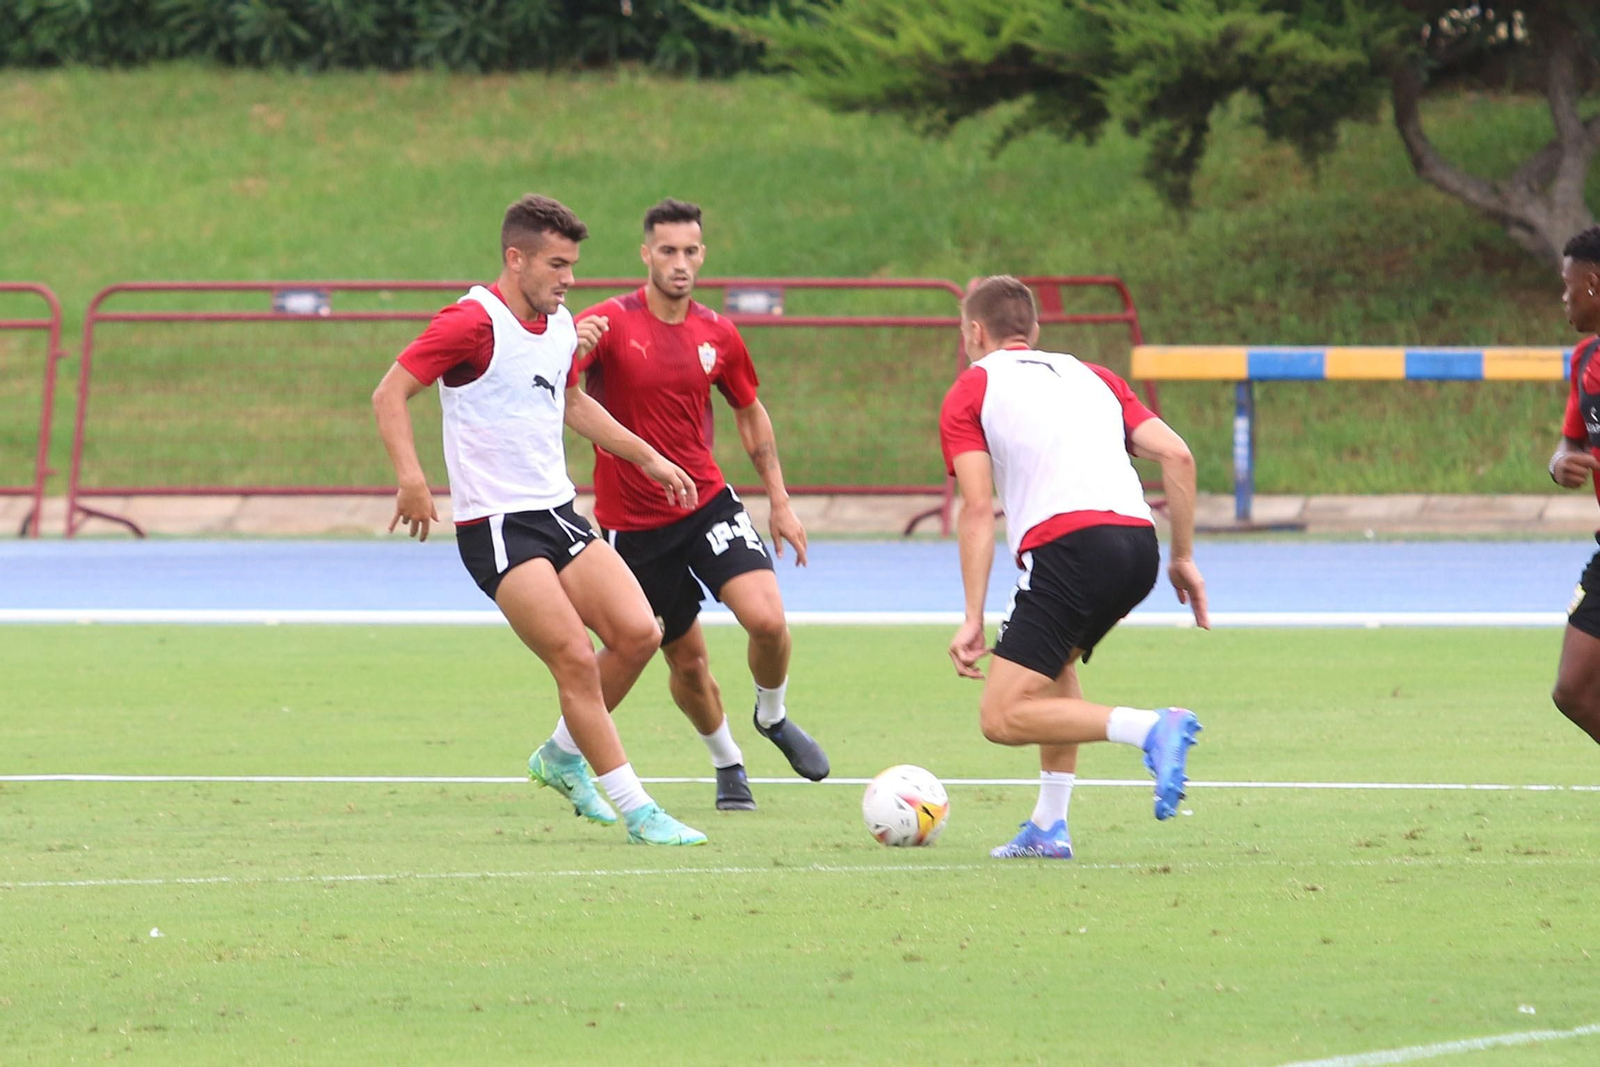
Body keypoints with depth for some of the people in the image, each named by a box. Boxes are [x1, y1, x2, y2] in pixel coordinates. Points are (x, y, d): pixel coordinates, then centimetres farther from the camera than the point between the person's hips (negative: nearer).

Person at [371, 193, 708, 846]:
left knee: (637, 633, -6)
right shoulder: (474, 322, -14)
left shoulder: (561, 327, 11)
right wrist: (412, 480, -27)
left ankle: (562, 755, 17)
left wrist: (647, 457, 31)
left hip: (558, 514, 8)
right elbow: (390, 395, -15)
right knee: (576, 658, -15)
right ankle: (638, 813, -9)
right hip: (495, 527, -8)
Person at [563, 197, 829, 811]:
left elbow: (750, 415, 16)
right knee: (686, 657, 6)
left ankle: (773, 717, 13)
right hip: (631, 522, -2)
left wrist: (780, 502, 15)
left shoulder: (717, 335, 2)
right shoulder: (609, 323, -12)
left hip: (707, 502, 2)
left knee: (767, 619, -18)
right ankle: (727, 764, 32)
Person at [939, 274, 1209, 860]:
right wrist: (1183, 558, 18)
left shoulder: (972, 389, 13)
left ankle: (1151, 728, -24)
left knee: (1003, 717, -6)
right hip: (1138, 540, 7)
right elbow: (1177, 455, 15)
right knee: (1053, 663, 31)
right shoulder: (1091, 377, 27)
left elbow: (978, 510, 1)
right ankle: (1049, 825, 24)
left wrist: (972, 619, -2)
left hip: (1068, 543, -6)